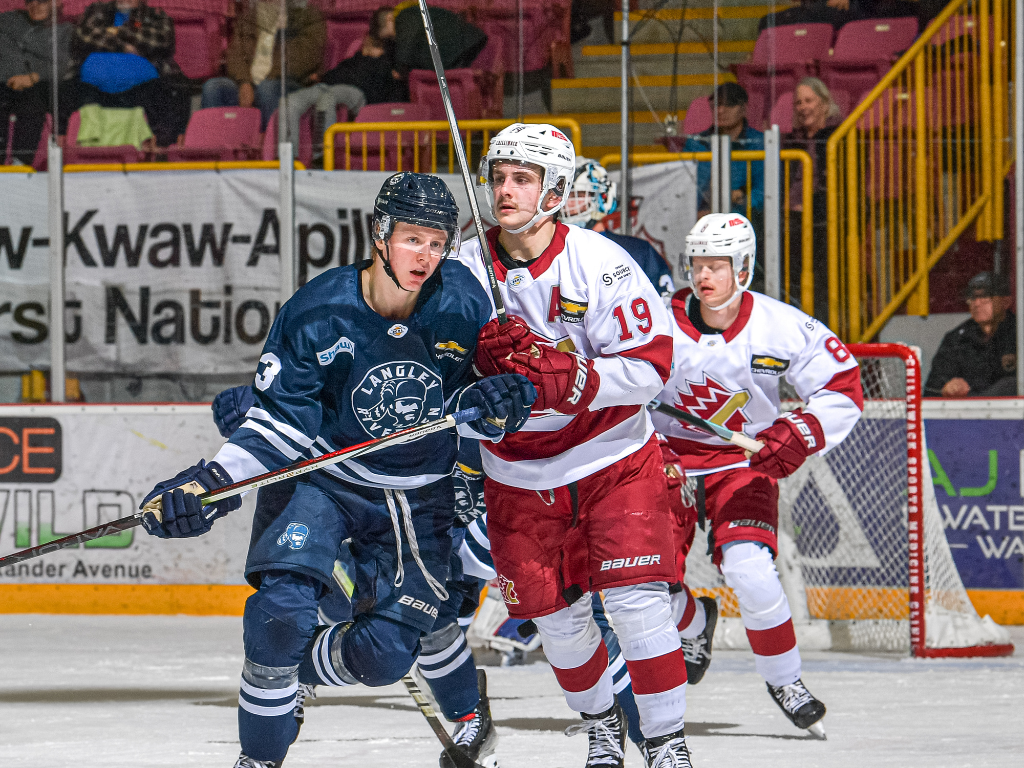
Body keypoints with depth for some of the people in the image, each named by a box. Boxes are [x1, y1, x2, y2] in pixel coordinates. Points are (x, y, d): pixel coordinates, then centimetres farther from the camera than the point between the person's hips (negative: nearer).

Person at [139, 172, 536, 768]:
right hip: (319, 478, -2)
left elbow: (471, 401, 1)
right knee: (282, 612, -24)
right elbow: (278, 423, -11)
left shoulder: (464, 303, -12)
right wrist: (211, 484, -24)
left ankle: (289, 676, 26)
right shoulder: (318, 312, -18)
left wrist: (494, 404, -24)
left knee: (385, 655, -7)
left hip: (417, 495, 2)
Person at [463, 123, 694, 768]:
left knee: (636, 599, -13)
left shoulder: (600, 264, -18)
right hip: (519, 475, 3)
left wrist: (561, 376, -34)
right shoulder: (466, 269, -6)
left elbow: (649, 365, -20)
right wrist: (482, 363, -20)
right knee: (557, 615, 7)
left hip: (614, 460, -3)